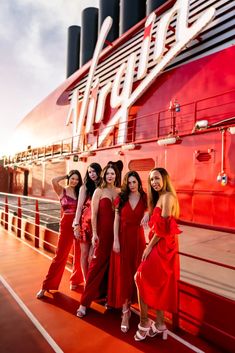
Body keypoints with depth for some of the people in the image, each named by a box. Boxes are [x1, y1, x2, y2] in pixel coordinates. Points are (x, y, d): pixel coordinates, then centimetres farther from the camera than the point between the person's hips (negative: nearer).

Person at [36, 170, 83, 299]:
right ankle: (46, 286, 16)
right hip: (66, 225, -3)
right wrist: (66, 176, -5)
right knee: (60, 255, 2)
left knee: (79, 255, 9)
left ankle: (75, 280, 33)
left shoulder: (80, 192, 7)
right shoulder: (62, 191, 1)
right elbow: (54, 181, -19)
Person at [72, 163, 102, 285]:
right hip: (85, 223, 0)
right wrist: (76, 225, -7)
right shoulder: (85, 187, 3)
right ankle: (86, 281, 24)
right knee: (84, 254, 8)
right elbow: (79, 207, 0)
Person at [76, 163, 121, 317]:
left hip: (116, 231, 4)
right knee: (98, 263, -1)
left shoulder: (120, 192, 6)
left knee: (113, 264, 11)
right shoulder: (99, 191, -3)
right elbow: (94, 214, -6)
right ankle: (85, 302, 9)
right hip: (103, 231, -3)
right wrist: (94, 233, -10)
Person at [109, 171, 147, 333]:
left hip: (138, 238, 1)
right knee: (123, 273, 2)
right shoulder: (121, 198, -1)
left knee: (135, 272, 11)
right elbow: (117, 220, -1)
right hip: (123, 237, -1)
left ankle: (131, 301, 36)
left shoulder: (144, 198, -1)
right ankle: (125, 311, 12)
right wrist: (116, 240, -7)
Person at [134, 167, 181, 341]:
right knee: (160, 284, 14)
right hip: (162, 246, 9)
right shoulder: (160, 197, 14)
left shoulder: (167, 197, -16)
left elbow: (163, 227, -21)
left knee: (142, 278, -2)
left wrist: (149, 247, -14)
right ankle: (159, 324, 26)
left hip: (163, 246, -9)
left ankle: (145, 322, 11)